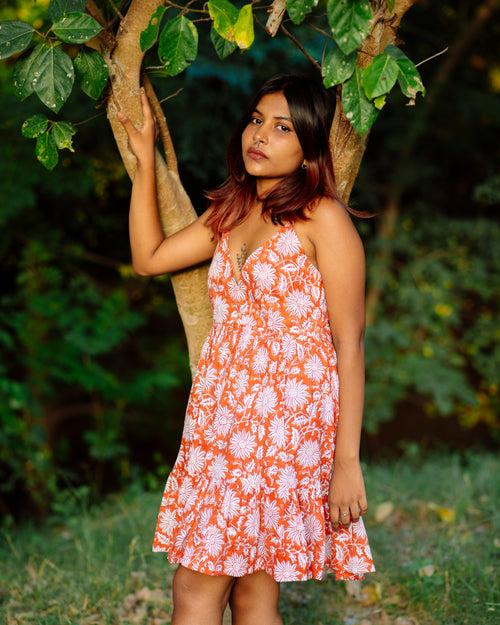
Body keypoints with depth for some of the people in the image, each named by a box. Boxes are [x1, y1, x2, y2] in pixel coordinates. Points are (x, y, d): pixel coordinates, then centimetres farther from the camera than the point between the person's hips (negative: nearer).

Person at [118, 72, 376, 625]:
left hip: (288, 416, -7)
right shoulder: (230, 211, 15)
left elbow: (349, 345, -10)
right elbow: (148, 257, 20)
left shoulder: (322, 218, -8)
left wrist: (347, 461, -15)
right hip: (224, 410, 7)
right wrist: (144, 158, 18)